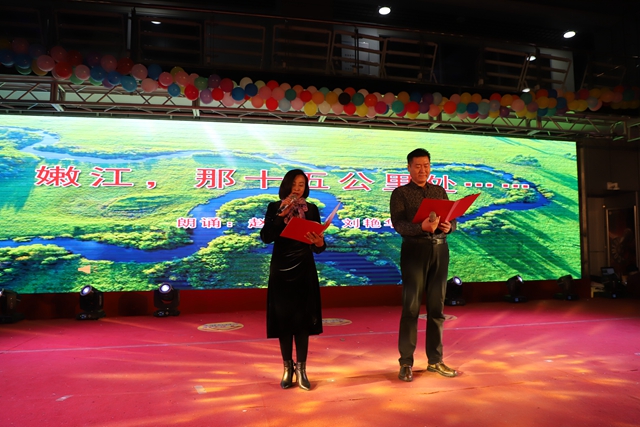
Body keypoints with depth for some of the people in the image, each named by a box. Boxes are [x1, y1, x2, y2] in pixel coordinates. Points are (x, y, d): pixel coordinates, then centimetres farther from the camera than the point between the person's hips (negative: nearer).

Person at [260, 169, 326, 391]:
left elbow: (317, 246, -1)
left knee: (302, 319, 2)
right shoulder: (275, 208, 1)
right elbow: (265, 237, -13)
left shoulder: (311, 209, 3)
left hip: (304, 270, 0)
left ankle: (301, 368, 14)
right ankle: (288, 367, 19)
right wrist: (282, 214, -19)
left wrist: (319, 242, -24)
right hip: (281, 270, 0)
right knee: (283, 318, 4)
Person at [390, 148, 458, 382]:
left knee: (436, 307, 9)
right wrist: (422, 226, -29)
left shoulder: (440, 191, 14)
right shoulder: (400, 193, 1)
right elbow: (398, 224, -12)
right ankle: (406, 363, 8)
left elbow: (452, 220, 10)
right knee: (411, 307, -2)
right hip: (414, 251, -4)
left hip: (440, 250, 4)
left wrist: (448, 226, -14)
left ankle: (435, 360, 20)